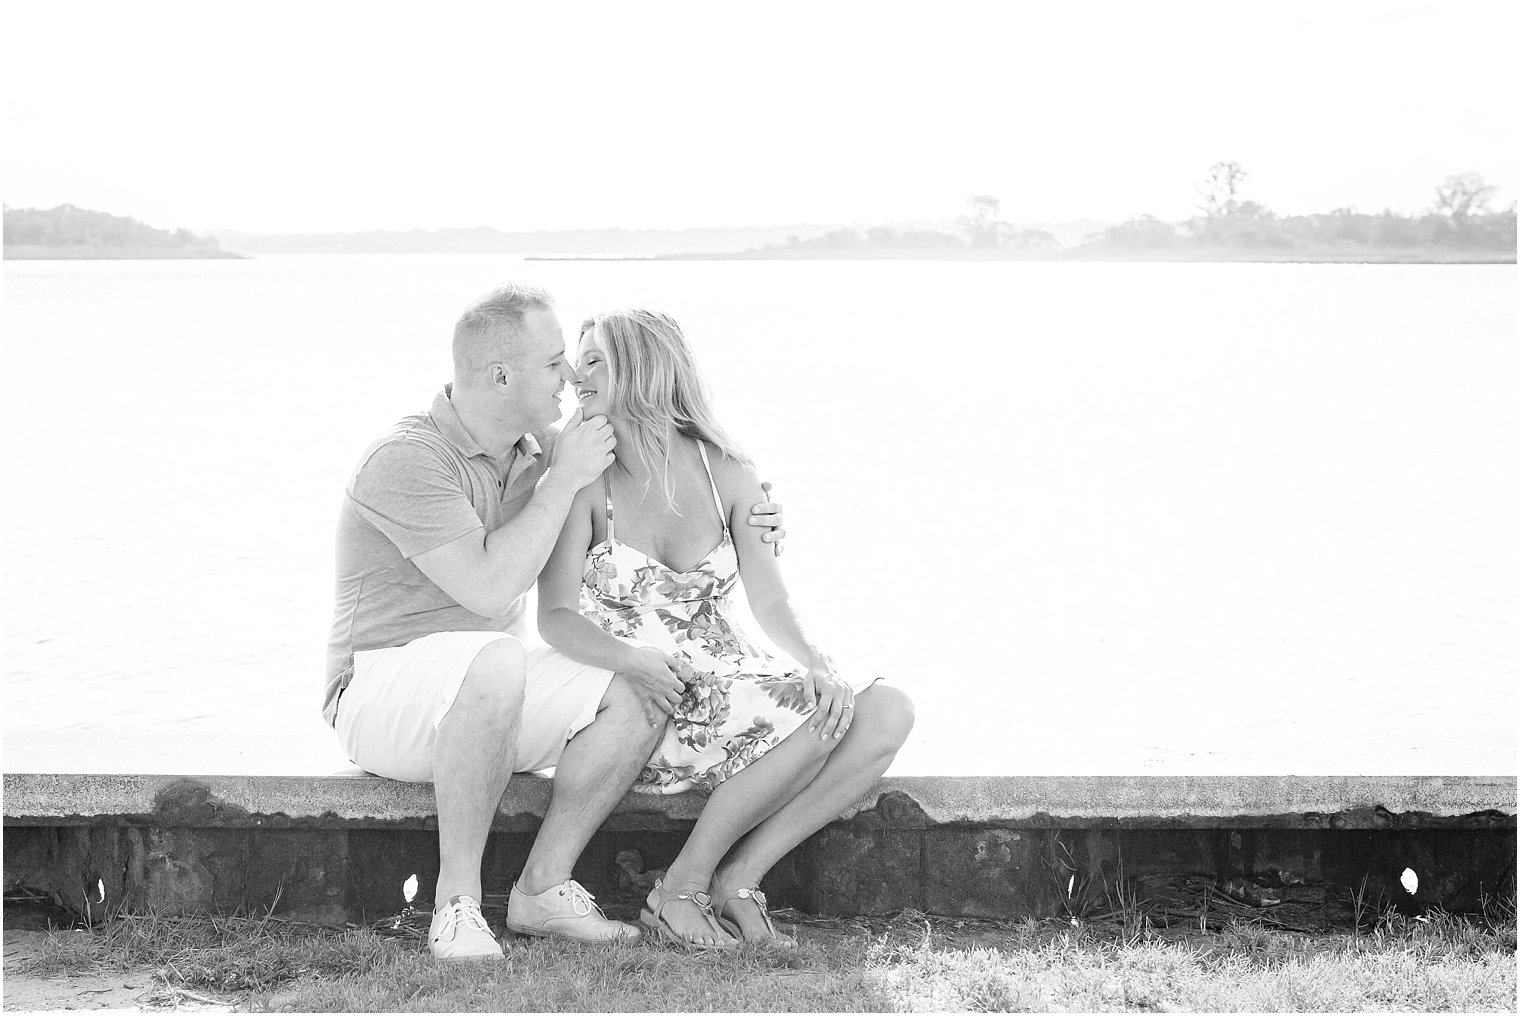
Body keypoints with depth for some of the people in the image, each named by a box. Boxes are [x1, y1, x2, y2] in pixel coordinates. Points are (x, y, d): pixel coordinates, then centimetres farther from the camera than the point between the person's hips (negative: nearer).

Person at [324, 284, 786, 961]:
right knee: (497, 661, -40)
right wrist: (564, 476, -21)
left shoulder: (533, 447, 5)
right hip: (384, 693, -8)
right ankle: (456, 903, -29)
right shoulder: (406, 461, -20)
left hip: (488, 701, 8)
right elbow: (491, 590, -28)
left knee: (640, 693, -15)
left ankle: (543, 888, -10)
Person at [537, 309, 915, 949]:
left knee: (887, 712, -17)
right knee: (824, 717, -26)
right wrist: (631, 657, -31)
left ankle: (739, 876, -17)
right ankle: (682, 889, -17)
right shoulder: (585, 480, -4)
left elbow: (770, 601, 4)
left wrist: (815, 665, -16)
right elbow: (556, 618, -11)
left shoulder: (728, 473, 5)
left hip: (726, 685, 5)